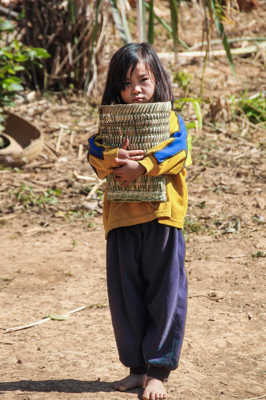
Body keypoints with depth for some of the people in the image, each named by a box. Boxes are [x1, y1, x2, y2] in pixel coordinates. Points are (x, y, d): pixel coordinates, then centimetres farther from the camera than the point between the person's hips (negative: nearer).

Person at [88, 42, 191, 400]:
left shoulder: (171, 120, 4)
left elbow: (176, 150, -14)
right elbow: (94, 152, -3)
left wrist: (141, 166, -25)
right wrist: (116, 157, -23)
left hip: (162, 217, -3)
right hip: (122, 221, 3)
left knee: (164, 297, 1)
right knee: (126, 298, 8)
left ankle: (158, 371, 10)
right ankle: (136, 367, 21)